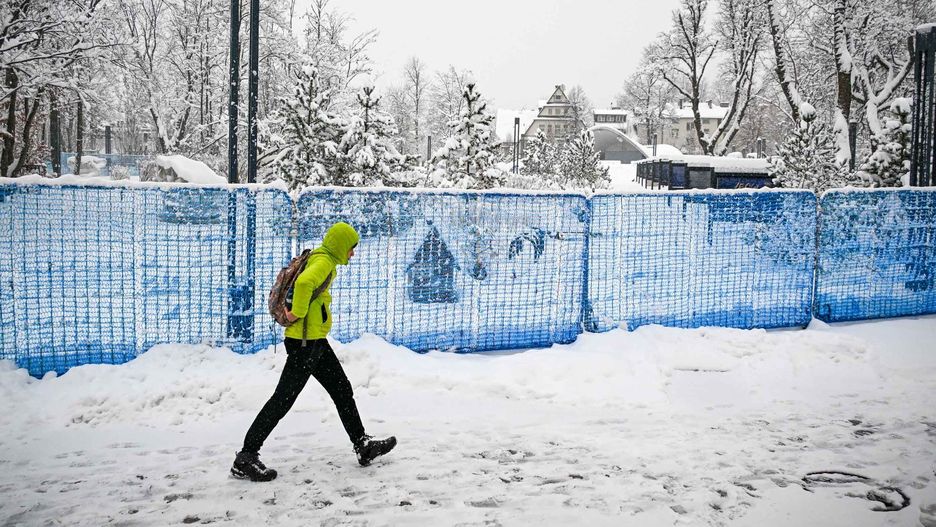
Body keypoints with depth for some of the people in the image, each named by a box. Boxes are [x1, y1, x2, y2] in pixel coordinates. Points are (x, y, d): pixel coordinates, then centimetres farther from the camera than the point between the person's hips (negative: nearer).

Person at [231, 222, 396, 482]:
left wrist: (296, 312, 18)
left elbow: (306, 286, 31)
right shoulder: (324, 261, -15)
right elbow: (304, 282, -36)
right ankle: (246, 458, -1)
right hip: (305, 342, -11)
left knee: (342, 390, 15)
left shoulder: (320, 260, 16)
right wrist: (298, 313, -25)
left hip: (316, 342, 11)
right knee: (284, 398, -7)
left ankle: (362, 445, 23)